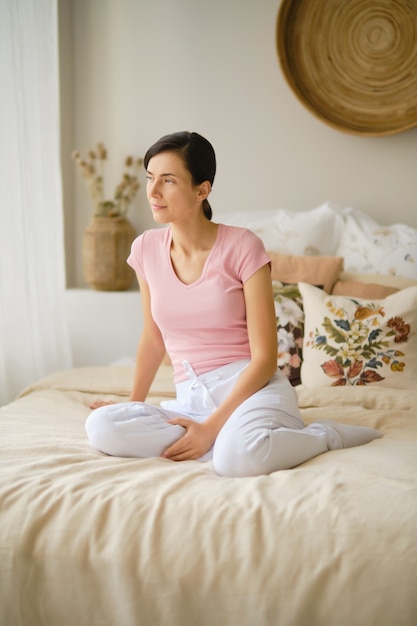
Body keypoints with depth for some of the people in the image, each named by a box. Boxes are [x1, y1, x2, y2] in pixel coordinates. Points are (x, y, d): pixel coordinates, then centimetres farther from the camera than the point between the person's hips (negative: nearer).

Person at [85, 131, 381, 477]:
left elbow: (264, 358, -9)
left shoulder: (242, 246, -8)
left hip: (251, 389, -4)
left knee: (237, 458, -39)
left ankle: (326, 435, -6)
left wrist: (212, 427, -18)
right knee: (102, 427, -25)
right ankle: (236, 440, -13)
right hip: (190, 398, 4)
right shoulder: (146, 249, 6)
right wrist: (135, 403, 27)